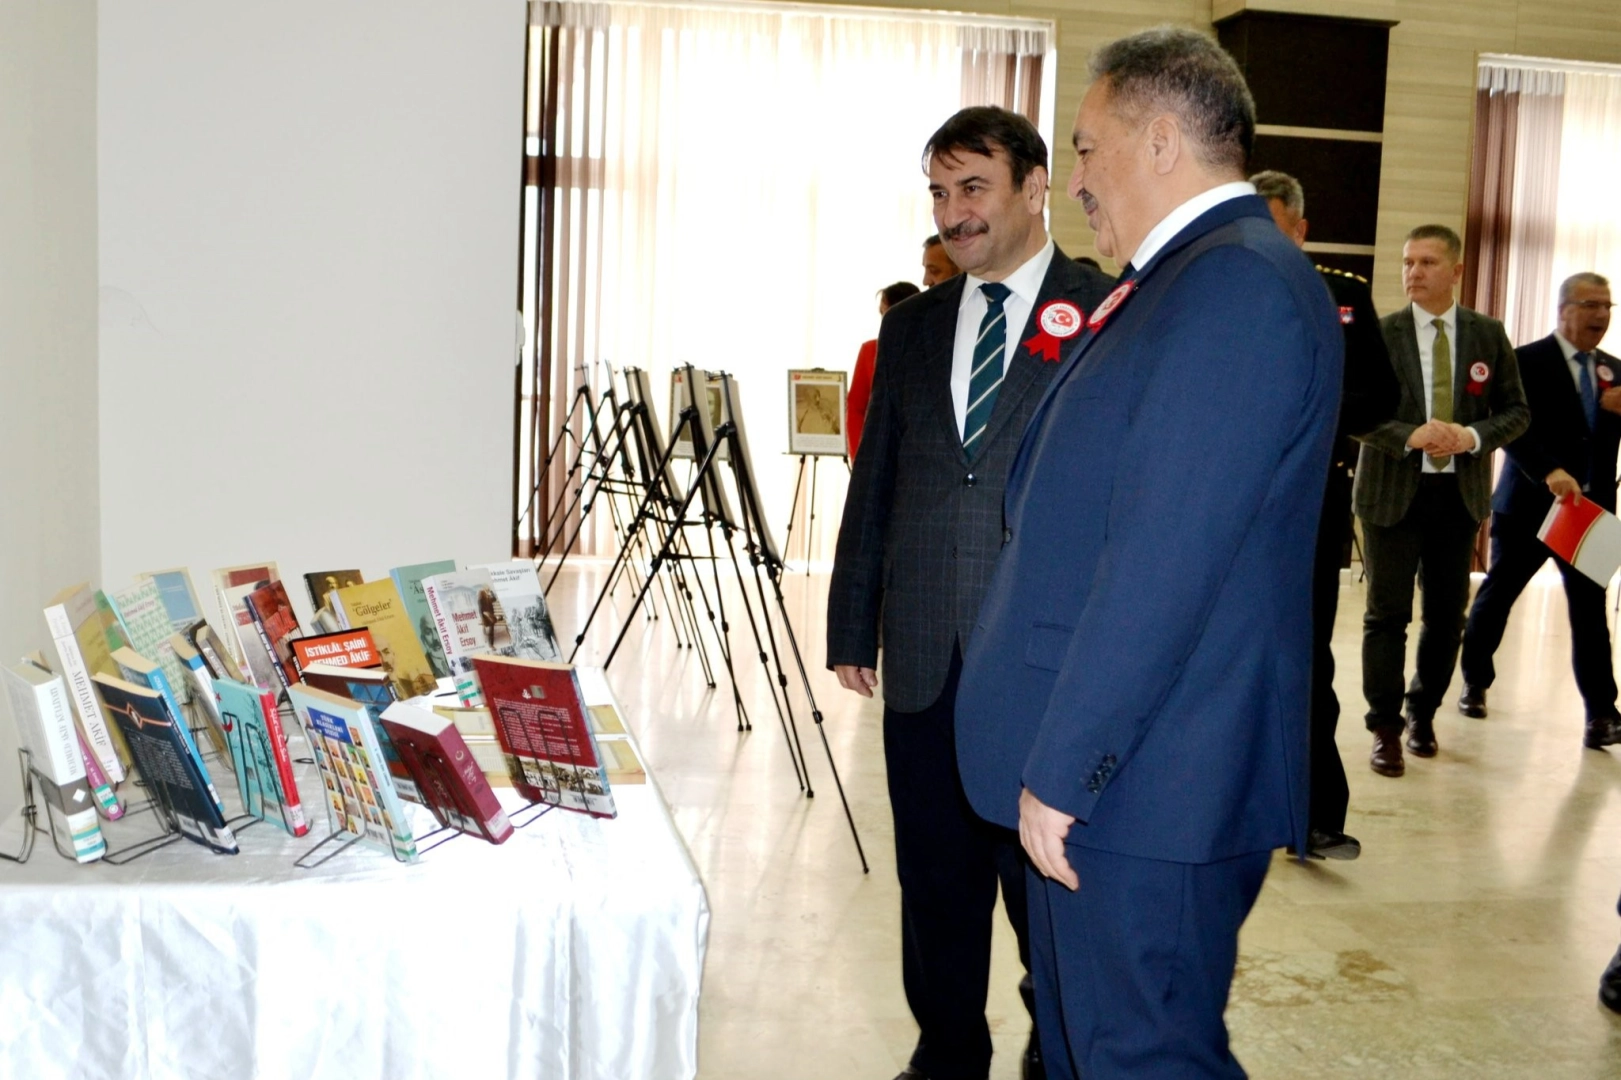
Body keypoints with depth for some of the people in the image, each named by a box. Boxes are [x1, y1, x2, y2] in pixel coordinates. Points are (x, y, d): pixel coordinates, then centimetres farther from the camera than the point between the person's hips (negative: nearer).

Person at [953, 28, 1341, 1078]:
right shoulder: (1186, 282, 16)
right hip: (1097, 766, 10)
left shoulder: (1239, 284, -17)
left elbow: (1165, 562, -23)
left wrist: (1063, 766, -20)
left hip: (1147, 790, -10)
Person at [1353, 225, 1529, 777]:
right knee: (1387, 614, -1)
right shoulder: (1379, 333, -4)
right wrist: (1410, 436, -21)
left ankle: (1423, 713, 29)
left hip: (1460, 491, 3)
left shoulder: (1488, 334, 4)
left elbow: (1516, 411, 6)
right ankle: (1386, 728, 9)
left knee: (1447, 615, 11)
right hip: (1392, 491, -3)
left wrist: (1472, 437, -13)